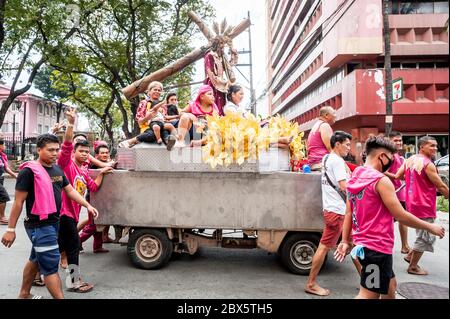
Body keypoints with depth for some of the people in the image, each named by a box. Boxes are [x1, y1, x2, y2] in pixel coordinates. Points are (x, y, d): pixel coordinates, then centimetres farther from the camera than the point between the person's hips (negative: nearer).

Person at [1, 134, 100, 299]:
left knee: (36, 260, 22)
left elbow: (70, 190, 11)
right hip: (39, 225, -8)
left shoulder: (57, 169, 8)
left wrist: (87, 205, 1)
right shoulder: (29, 171, -15)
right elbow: (18, 201, -14)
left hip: (54, 222, 8)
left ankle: (24, 294, 39)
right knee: (51, 264, -5)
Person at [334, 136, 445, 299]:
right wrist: (430, 227, -2)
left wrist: (345, 241, 12)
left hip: (363, 244, 9)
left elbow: (348, 213, 9)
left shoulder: (355, 178, 7)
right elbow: (401, 215, -16)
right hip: (377, 247, -9)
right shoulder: (381, 180, -17)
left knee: (390, 285, 24)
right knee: (368, 294, -1)